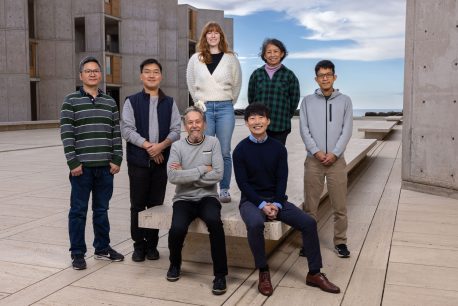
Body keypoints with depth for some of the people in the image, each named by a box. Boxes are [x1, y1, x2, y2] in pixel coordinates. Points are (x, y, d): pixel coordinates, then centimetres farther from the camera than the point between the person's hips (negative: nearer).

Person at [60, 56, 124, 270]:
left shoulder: (110, 102, 11)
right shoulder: (71, 101, -1)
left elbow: (116, 133, 9)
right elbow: (66, 134, -7)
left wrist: (117, 159, 1)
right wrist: (73, 162, -13)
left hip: (105, 166, 4)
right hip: (82, 166, -3)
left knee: (102, 210, 13)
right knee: (78, 211, 4)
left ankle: (102, 248, 27)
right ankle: (77, 254, 15)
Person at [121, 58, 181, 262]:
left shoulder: (169, 103, 9)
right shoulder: (132, 101, 3)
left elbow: (176, 129, 1)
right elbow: (126, 129, -6)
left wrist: (162, 145, -16)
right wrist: (148, 146, -15)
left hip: (161, 160, 2)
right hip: (138, 161, -1)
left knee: (156, 204, 7)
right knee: (137, 205, 4)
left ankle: (152, 244, 19)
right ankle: (139, 245, 17)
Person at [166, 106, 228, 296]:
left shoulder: (213, 143, 1)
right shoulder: (177, 146, 2)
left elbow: (218, 175, -10)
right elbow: (172, 177, -13)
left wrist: (186, 174, -12)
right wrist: (202, 169, -13)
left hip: (207, 198, -1)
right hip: (184, 199, 1)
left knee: (214, 221, -32)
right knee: (177, 228, -26)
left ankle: (220, 274, -15)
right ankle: (175, 264, 10)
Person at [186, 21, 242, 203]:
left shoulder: (230, 58, 6)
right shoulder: (196, 59, 7)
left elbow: (237, 84, 11)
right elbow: (191, 84, 14)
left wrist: (229, 103, 9)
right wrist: (198, 101, 9)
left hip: (225, 108, 0)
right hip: (204, 108, 0)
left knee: (224, 152, 1)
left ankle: (224, 190, 9)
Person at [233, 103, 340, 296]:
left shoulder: (278, 148, 3)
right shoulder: (241, 150, -5)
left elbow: (282, 179, 0)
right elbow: (242, 183, -9)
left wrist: (276, 204, -15)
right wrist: (262, 204, -19)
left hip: (276, 200, 4)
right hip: (251, 200, -3)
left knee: (308, 222, -13)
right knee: (255, 224, -36)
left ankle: (314, 273, 1)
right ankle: (263, 273, -15)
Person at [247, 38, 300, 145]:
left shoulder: (289, 75, 3)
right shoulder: (257, 74, 8)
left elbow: (294, 100, 6)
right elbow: (251, 98, 13)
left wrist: (284, 117, 9)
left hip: (280, 127, -1)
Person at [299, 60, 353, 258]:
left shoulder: (344, 101, 8)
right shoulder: (307, 101, 8)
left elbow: (347, 130, 1)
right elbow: (304, 130, 1)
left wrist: (334, 153, -10)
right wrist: (316, 151, -11)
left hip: (336, 160, 0)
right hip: (313, 160, 0)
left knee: (340, 206, 2)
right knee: (310, 206, 4)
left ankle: (340, 242, 13)